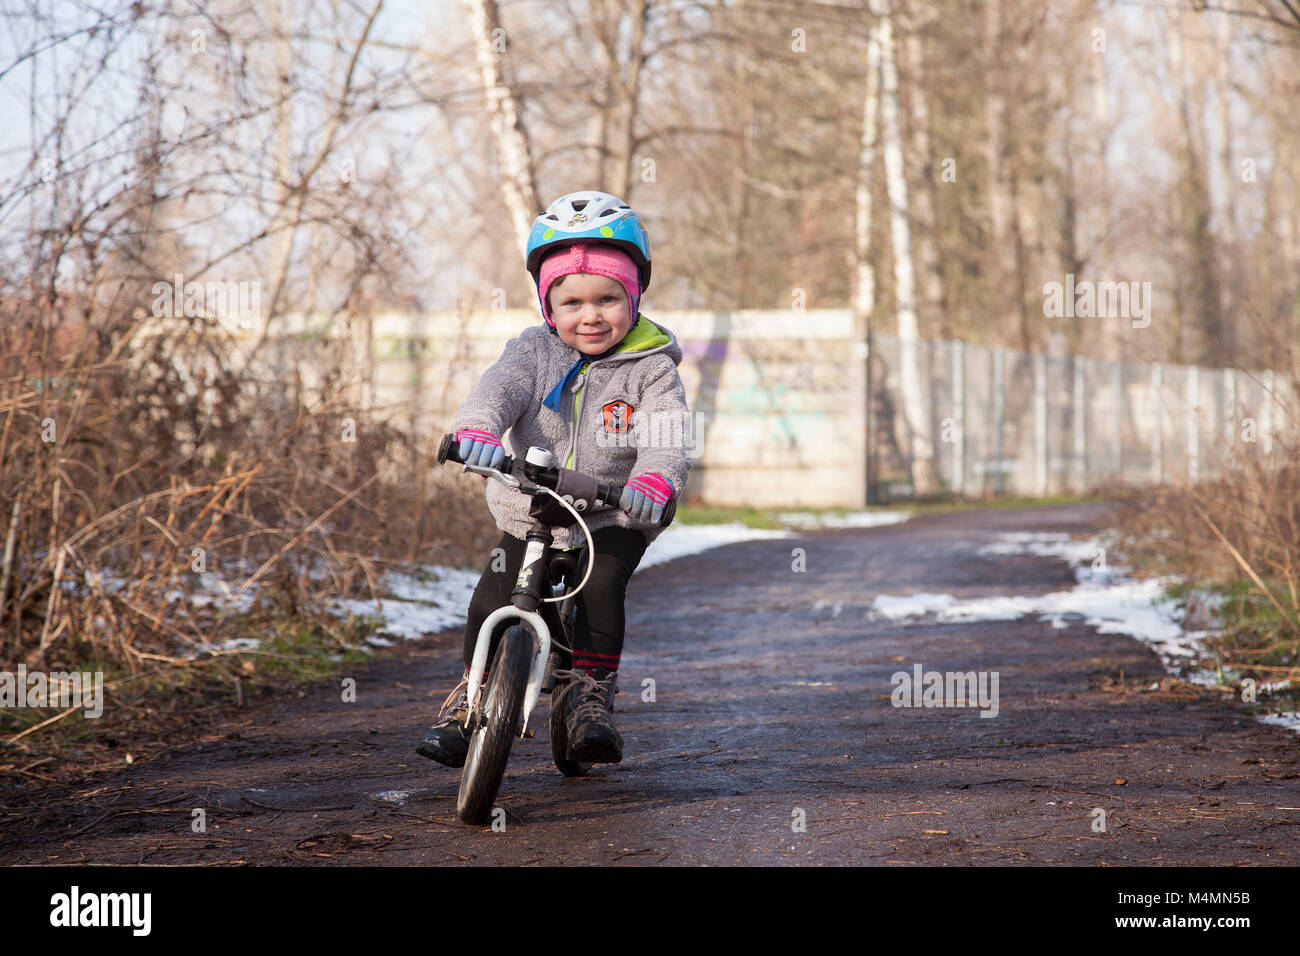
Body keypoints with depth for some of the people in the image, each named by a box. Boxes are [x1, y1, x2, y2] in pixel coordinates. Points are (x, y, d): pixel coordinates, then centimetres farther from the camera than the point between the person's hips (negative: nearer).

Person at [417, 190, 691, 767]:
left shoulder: (651, 368, -8)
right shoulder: (535, 351, -2)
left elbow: (667, 434, -23)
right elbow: (500, 387, -21)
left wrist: (654, 480, -45)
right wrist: (478, 428, -44)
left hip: (613, 519, -2)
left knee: (601, 590, -25)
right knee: (493, 605, -8)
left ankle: (591, 695, -8)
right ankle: (471, 699, 13)